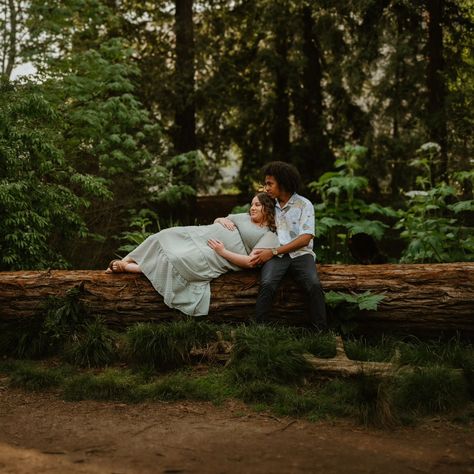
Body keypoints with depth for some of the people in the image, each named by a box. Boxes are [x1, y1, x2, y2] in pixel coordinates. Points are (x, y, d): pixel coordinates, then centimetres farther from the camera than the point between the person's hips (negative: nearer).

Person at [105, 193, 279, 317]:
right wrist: (222, 220, 4)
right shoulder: (245, 217, 19)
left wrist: (223, 251, -17)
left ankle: (128, 268, -13)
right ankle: (125, 261, -2)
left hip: (213, 256, -7)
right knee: (163, 236, -8)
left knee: (175, 259, -24)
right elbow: (216, 221, 29)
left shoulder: (269, 236, -4)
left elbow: (250, 262, -16)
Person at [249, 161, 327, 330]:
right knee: (267, 284, -31)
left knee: (314, 285, -31)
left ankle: (321, 332, -25)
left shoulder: (304, 205, 2)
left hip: (300, 254, -2)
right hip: (276, 255, 2)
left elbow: (305, 239, -8)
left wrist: (273, 252, -14)